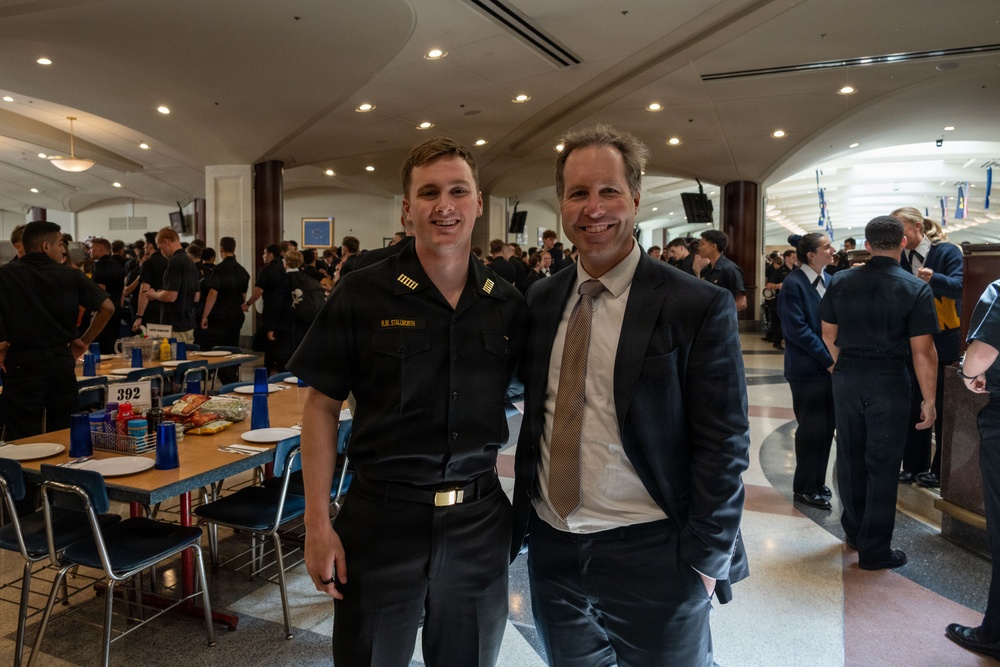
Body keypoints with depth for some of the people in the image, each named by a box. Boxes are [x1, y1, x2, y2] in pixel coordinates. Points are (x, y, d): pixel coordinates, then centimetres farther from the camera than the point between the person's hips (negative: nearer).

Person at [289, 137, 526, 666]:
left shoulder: (508, 305, 0)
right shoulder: (362, 296, -8)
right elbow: (322, 407, -4)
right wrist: (317, 523, -8)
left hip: (480, 523, 3)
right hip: (381, 518, -2)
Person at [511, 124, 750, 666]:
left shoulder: (700, 308, -12)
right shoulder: (541, 300, 3)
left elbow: (723, 445, -11)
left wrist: (706, 560, -11)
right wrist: (524, 512, 8)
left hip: (651, 556, -4)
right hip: (551, 546, 5)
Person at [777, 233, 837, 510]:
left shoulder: (829, 281, 10)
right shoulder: (793, 284, -14)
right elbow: (797, 329, -18)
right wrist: (828, 359, -16)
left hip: (830, 366, 7)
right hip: (807, 369, -7)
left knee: (827, 426, 12)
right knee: (812, 429, 1)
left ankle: (817, 482, 26)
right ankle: (804, 487, 16)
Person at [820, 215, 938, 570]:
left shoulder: (840, 282, -1)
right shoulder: (916, 289, -11)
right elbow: (922, 351, -12)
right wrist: (928, 399, -5)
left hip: (847, 379, 4)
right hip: (889, 381, -3)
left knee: (851, 456, 16)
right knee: (882, 463, 5)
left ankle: (854, 530, 31)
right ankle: (875, 549, 13)